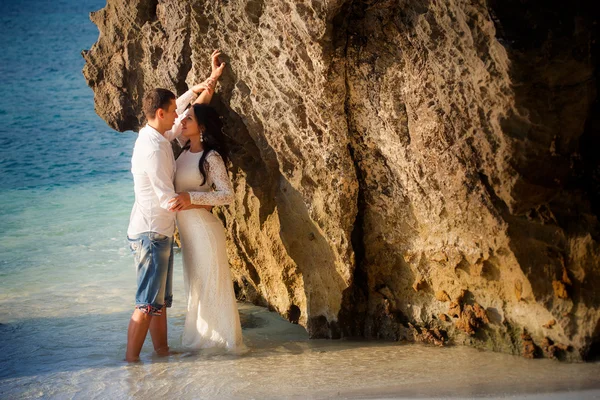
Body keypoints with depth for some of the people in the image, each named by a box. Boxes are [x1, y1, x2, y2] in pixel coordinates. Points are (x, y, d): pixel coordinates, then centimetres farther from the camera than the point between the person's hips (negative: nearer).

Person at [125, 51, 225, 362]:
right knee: (147, 303, -8)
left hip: (158, 232, 10)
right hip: (151, 234, -10)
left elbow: (183, 105, 26)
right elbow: (168, 199, -19)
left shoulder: (155, 136, 9)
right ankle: (131, 360, -4)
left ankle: (162, 351, 22)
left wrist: (210, 81, 25)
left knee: (161, 300, 14)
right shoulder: (153, 149, -20)